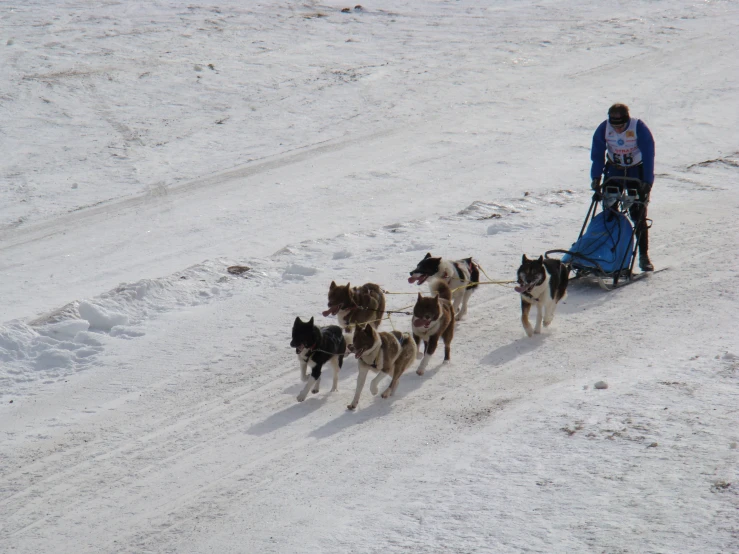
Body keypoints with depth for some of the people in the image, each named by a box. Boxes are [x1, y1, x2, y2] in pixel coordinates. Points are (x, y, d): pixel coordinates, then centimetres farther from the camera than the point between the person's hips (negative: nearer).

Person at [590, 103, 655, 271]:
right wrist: (596, 178, -14)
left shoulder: (639, 128, -25)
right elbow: (597, 155, -7)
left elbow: (648, 156, -21)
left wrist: (647, 182, -24)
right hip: (614, 170, 3)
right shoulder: (603, 129, -17)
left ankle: (643, 255, 1)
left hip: (637, 171, -3)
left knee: (639, 215, -6)